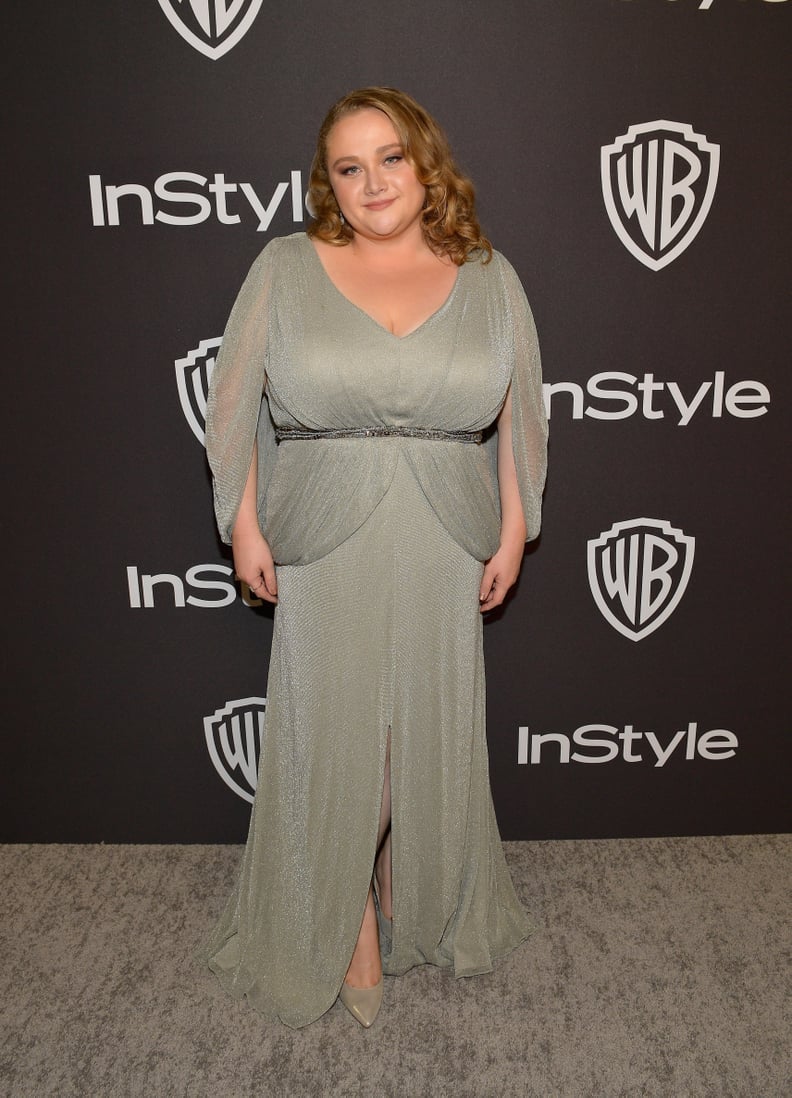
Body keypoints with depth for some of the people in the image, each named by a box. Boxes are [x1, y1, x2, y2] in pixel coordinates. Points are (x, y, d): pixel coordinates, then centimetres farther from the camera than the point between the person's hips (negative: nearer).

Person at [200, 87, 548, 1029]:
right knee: (332, 733, 6)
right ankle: (349, 927, 29)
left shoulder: (488, 279, 6)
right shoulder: (285, 268, 2)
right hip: (324, 548, -1)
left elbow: (517, 416, 7)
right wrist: (245, 525, -2)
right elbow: (236, 403, 2)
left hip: (444, 550, 2)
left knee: (429, 729, 13)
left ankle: (418, 903, 39)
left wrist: (513, 532, 3)